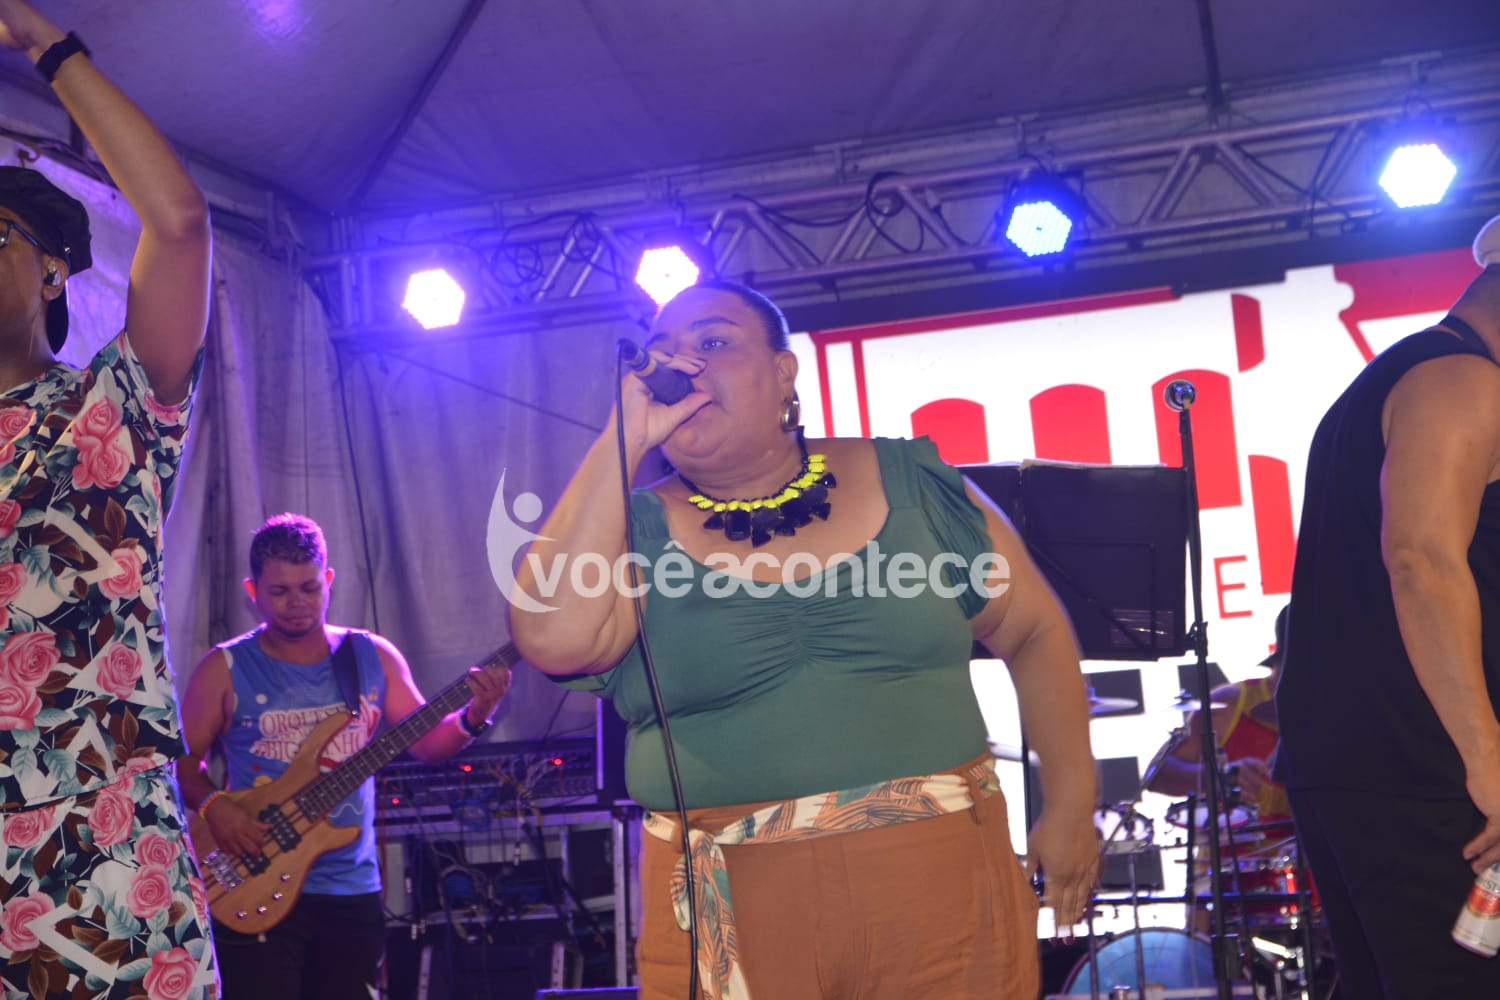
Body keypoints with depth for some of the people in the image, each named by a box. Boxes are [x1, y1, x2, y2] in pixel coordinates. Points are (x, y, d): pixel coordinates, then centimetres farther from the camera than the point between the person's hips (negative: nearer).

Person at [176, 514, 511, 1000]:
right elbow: (181, 759, 2)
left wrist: (473, 717, -13)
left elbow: (427, 742, 6)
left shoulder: (373, 656, 5)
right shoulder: (224, 669, -2)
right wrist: (213, 805, -16)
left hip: (353, 891, 3)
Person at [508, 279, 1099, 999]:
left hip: (941, 886, 1)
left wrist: (1071, 808, 7)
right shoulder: (632, 529, 0)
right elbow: (552, 638, -19)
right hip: (729, 920, 0)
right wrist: (623, 440, -14)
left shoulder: (914, 483, 2)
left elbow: (1036, 634, 10)